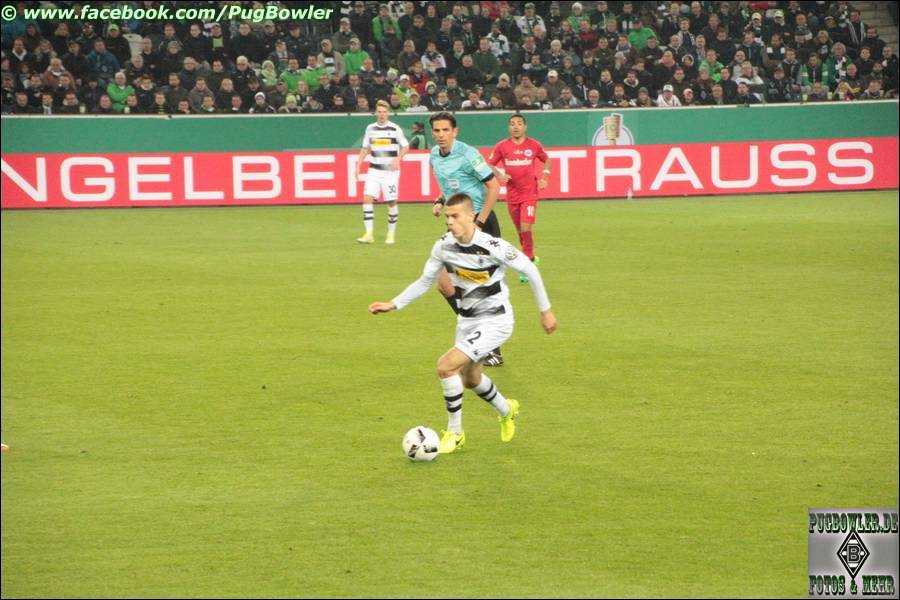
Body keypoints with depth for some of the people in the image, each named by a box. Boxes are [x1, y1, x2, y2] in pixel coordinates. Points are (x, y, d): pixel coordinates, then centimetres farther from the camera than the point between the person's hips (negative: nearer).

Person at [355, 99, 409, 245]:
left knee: (392, 202, -2)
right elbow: (365, 148, 17)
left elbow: (405, 146, 4)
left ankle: (391, 234, 13)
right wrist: (359, 164, 7)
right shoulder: (370, 129, 8)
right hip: (374, 170, 3)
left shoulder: (395, 129, -2)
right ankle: (369, 234, -13)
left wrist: (398, 159, -13)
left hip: (390, 170, -3)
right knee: (367, 198, -12)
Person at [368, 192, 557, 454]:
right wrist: (393, 304, -4)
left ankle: (454, 433, -4)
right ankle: (506, 411, 55)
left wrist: (545, 311, -5)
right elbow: (425, 282, 5)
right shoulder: (444, 245, -9)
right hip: (467, 320, 7)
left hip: (494, 321, -7)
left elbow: (530, 270, -13)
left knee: (446, 366, -21)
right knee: (470, 380, 24)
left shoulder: (493, 247, -25)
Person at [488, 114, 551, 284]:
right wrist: (499, 174, -12)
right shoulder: (502, 146, 0)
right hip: (512, 194, 2)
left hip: (530, 193, -2)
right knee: (520, 231, 11)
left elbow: (547, 160, 16)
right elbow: (489, 164, 7)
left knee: (526, 228, -14)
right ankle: (530, 257, 32)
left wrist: (544, 177, 2)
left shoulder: (534, 145, 0)